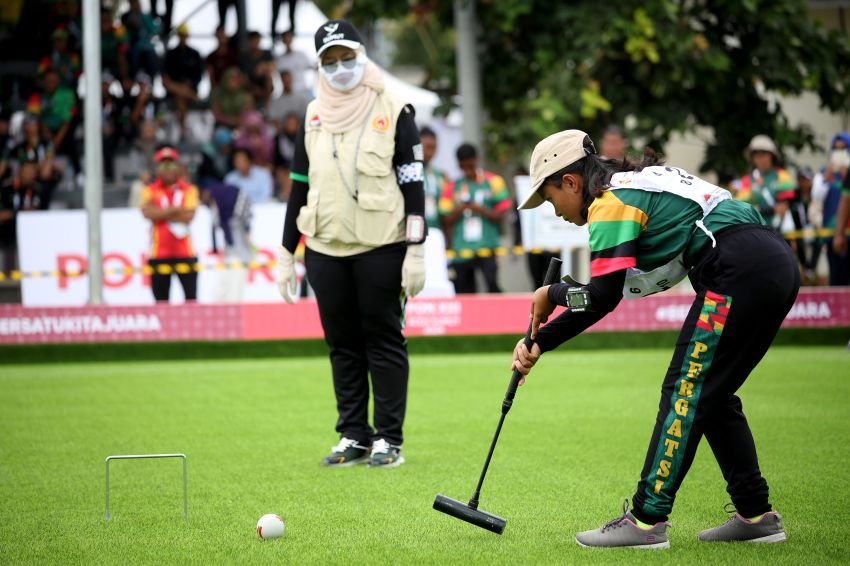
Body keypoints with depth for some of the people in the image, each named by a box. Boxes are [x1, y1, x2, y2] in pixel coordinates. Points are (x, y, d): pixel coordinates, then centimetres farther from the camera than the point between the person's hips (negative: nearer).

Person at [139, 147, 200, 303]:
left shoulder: (189, 190, 4)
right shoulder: (150, 191, 6)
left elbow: (188, 216, -11)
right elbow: (148, 213, -13)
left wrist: (160, 213, -8)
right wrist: (175, 210, -12)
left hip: (185, 253, -1)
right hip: (159, 254, 1)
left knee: (191, 299, -3)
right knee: (161, 301, 4)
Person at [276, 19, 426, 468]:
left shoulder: (393, 112, -1)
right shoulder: (314, 116, 12)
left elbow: (413, 185, -3)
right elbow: (300, 187, 15)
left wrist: (416, 251, -9)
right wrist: (286, 255, 12)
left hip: (381, 248, -4)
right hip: (325, 249, 4)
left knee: (384, 341, -1)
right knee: (342, 345, 7)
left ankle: (389, 439, 4)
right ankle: (353, 436, 13)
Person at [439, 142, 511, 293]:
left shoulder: (493, 182, 7)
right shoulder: (452, 187, 11)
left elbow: (501, 215, 4)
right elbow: (446, 221, 9)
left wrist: (480, 209, -12)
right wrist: (459, 209, -9)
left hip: (487, 249, -2)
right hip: (461, 251, 2)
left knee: (493, 287, -13)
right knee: (464, 294, 1)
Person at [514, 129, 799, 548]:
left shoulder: (611, 202, -4)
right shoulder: (635, 186, 24)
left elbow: (602, 296, -12)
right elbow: (604, 298, 24)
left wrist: (552, 294, 7)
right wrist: (540, 343, 19)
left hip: (739, 272, -10)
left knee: (685, 392, -6)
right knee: (712, 397, 17)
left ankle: (646, 521, -6)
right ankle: (756, 516, 19)